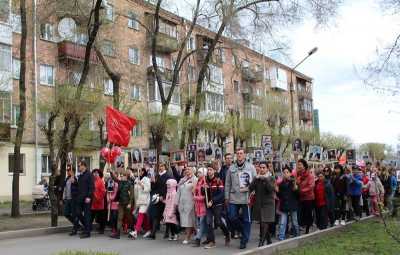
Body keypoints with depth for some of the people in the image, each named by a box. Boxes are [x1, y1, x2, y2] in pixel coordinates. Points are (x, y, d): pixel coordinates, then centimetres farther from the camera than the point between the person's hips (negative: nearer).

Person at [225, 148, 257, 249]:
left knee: (246, 220, 3)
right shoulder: (231, 168, 7)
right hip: (234, 198, 2)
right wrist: (227, 196, 6)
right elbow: (227, 184, 9)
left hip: (246, 198, -2)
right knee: (232, 217, 1)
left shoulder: (250, 167, 1)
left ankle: (244, 240, 15)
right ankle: (243, 231, 27)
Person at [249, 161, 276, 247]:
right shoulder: (256, 178, 8)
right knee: (262, 224, 11)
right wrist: (256, 178, -15)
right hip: (258, 204, 4)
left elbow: (271, 189, -18)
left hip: (268, 204, -4)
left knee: (264, 224, -13)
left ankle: (261, 242, -13)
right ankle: (269, 241, 27)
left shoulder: (271, 178, -1)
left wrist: (265, 179, -21)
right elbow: (250, 188, -6)